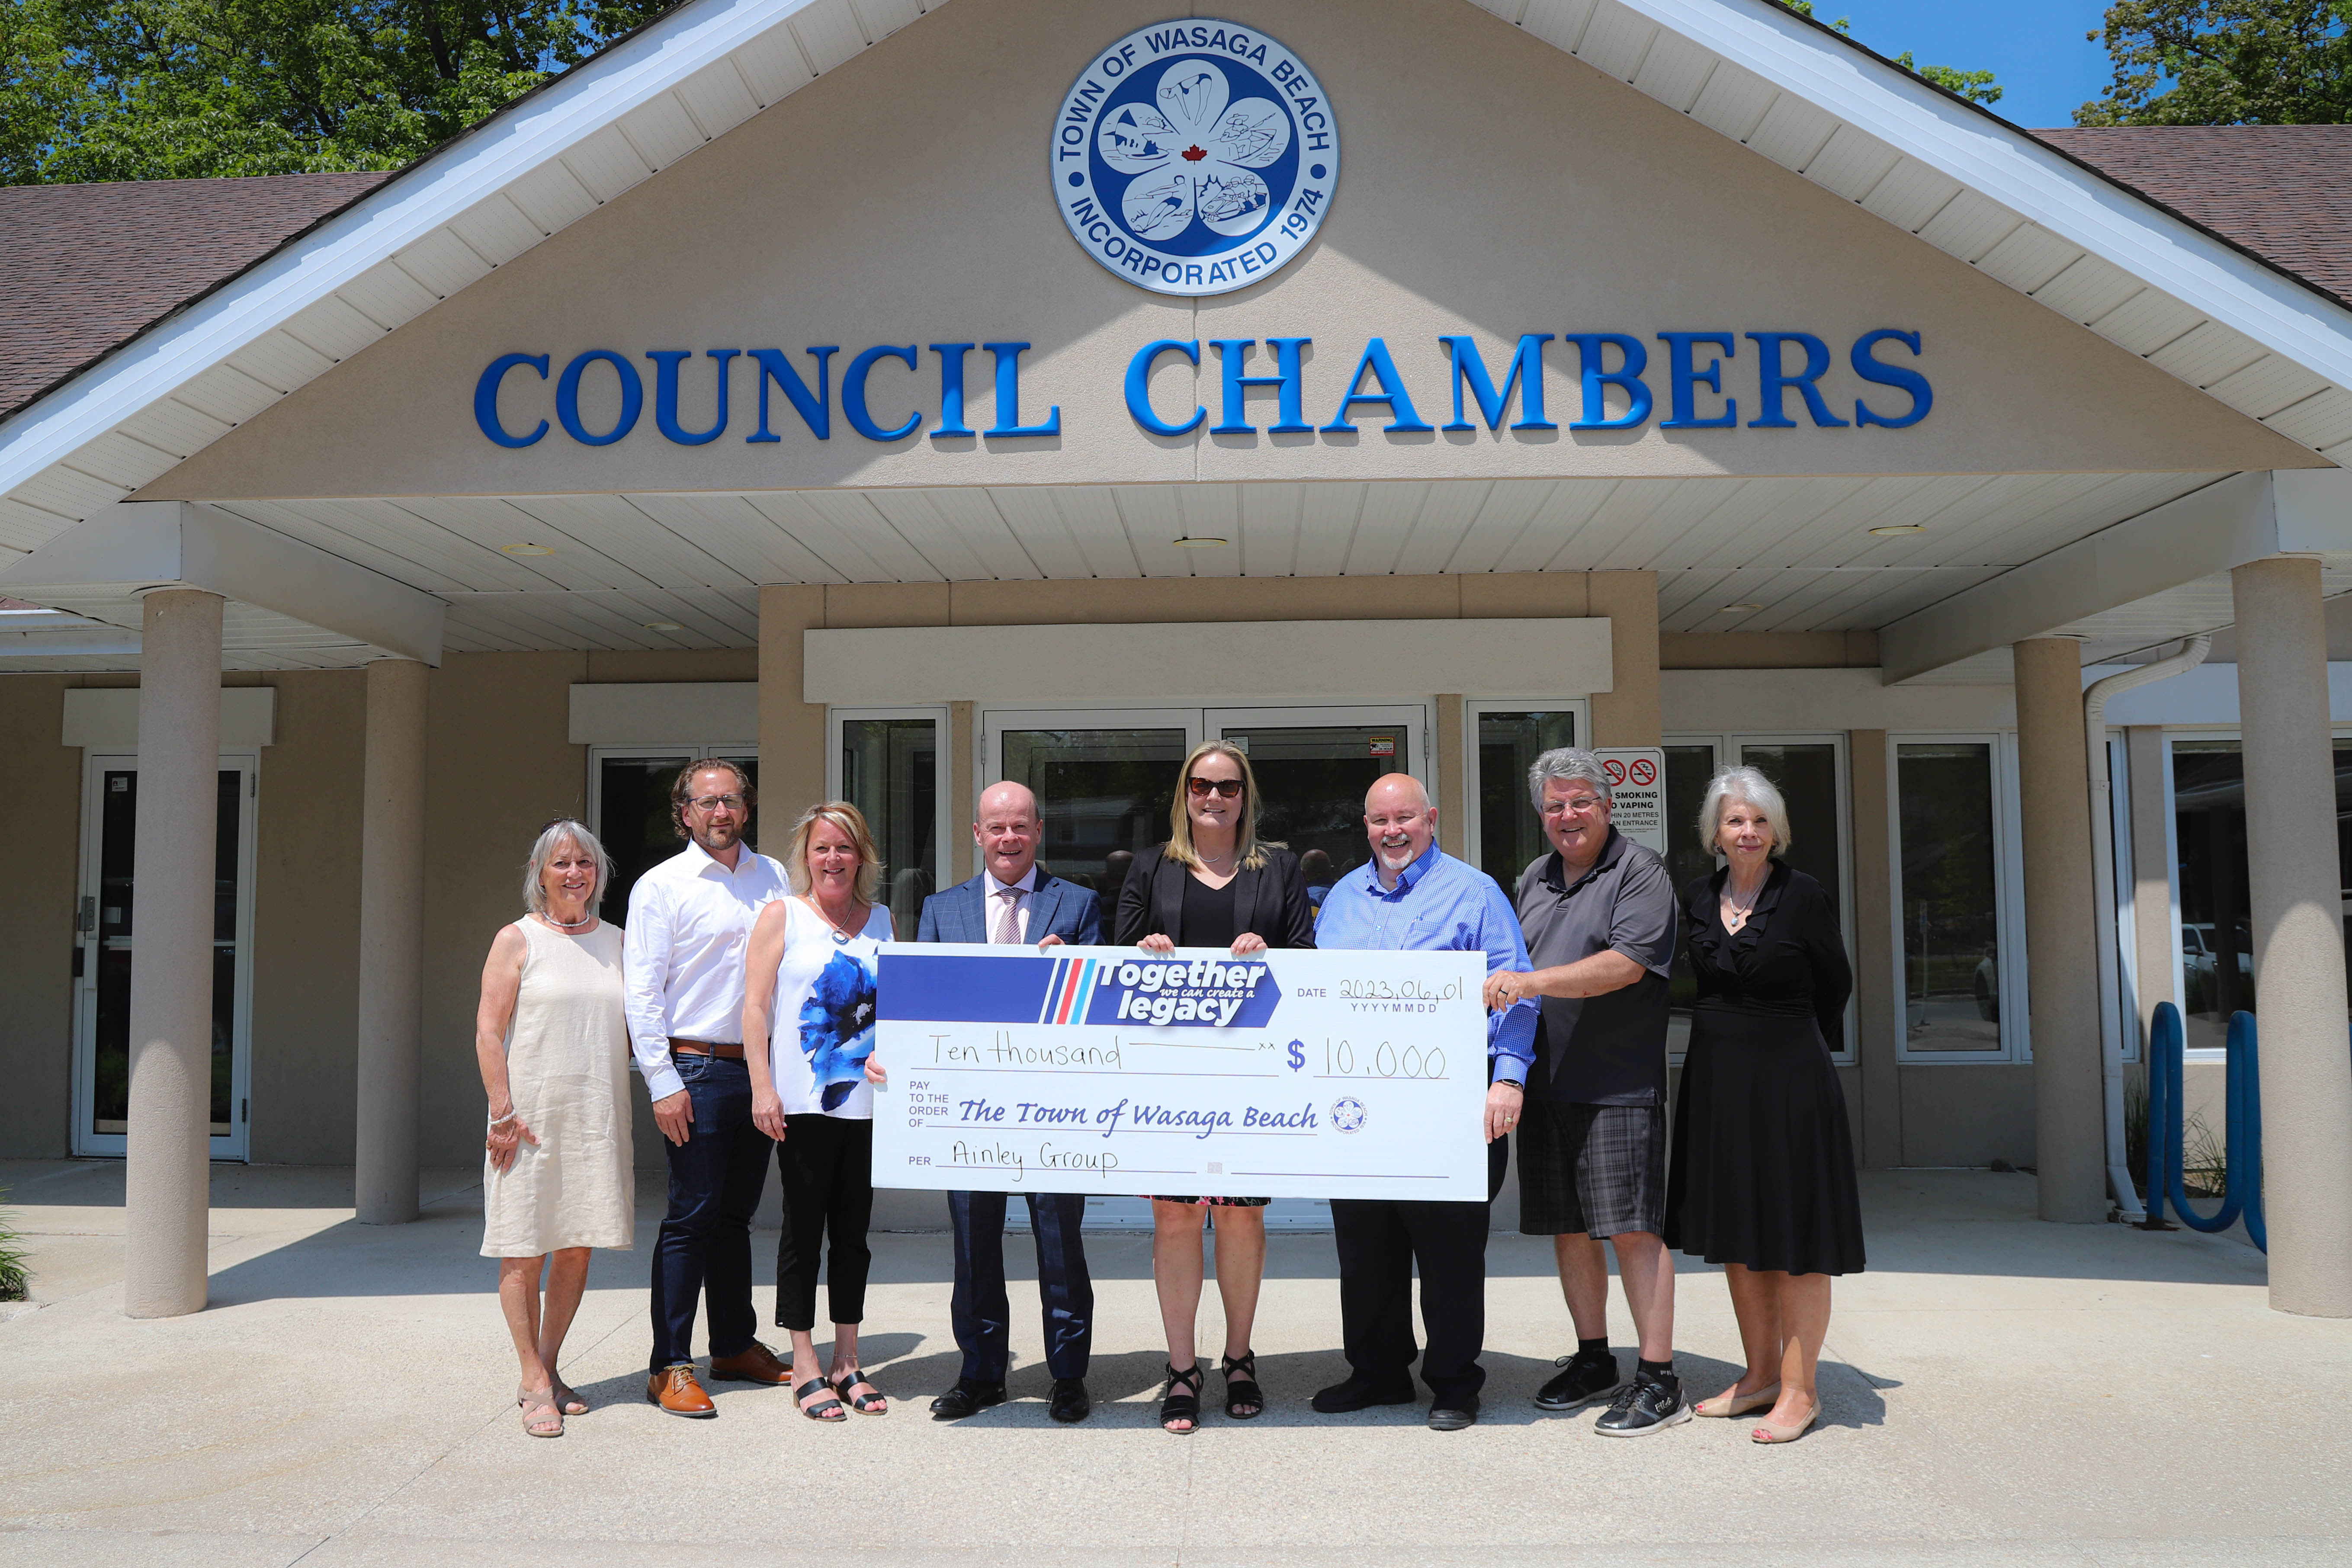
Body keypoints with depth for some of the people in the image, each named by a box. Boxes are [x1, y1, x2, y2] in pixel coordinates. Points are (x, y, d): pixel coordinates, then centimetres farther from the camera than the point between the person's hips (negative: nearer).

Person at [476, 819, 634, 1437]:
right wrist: (503, 1113, -12)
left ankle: (548, 1367, 21)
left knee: (578, 1247, 8)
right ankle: (535, 1383, 7)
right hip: (531, 1117, -4)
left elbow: (637, 1026, 17)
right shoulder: (518, 940, -1)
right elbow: (488, 1031, -5)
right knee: (525, 1250, 0)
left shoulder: (615, 942, 12)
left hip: (598, 1118, 4)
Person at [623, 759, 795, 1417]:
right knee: (691, 1217, -3)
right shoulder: (661, 887, -3)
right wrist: (663, 1084, -12)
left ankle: (735, 1345, 25)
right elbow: (642, 994, -6)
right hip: (698, 1068, -5)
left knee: (736, 1214, 14)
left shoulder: (772, 877, 11)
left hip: (761, 1066, 5)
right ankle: (669, 1367, 5)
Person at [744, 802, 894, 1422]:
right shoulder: (782, 916, 2)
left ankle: (847, 1362, 20)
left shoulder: (882, 920, 12)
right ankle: (805, 1368, 12)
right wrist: (762, 1086, -10)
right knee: (804, 1229, 2)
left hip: (869, 1103, 4)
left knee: (853, 1231, 9)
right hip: (803, 1103, -3)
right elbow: (755, 1004, -2)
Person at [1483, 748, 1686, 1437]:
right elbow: (1516, 968, 25)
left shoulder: (1640, 872, -4)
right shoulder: (1534, 879, 17)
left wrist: (1533, 982, -23)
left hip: (1616, 1087, -6)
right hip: (1545, 1083, 7)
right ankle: (1594, 1360, 24)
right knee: (1568, 1227, 11)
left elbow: (1627, 963, -17)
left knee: (1632, 1226, -6)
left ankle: (1659, 1379, 2)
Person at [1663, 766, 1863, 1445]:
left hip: (1788, 1082, -6)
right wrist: (1727, 1036, 12)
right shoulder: (1697, 898, 6)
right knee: (1734, 1233, 13)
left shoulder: (1804, 896, -8)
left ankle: (1799, 1389, 10)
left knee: (1793, 1236, 0)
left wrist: (1788, 1043, 8)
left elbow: (1836, 984, 1)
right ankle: (1761, 1374, 26)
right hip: (1715, 1081, 6)